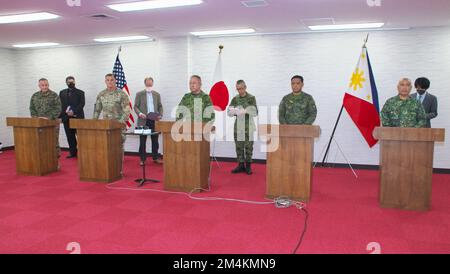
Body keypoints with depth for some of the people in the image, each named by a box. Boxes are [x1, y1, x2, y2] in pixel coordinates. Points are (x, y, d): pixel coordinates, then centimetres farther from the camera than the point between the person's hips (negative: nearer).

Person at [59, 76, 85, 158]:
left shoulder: (80, 92, 6)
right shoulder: (62, 92, 17)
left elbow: (81, 104, -5)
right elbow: (60, 105, 11)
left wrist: (74, 112, -17)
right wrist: (66, 112, -4)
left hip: (77, 117, -3)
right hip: (66, 118, 3)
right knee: (70, 136, 5)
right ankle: (72, 152, 11)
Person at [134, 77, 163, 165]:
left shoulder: (157, 94, 12)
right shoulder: (139, 94, 4)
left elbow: (160, 106, 13)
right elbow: (136, 106, 2)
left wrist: (160, 115, -3)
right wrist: (140, 113, -16)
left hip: (154, 120, 2)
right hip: (143, 120, -2)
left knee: (155, 140, 6)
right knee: (142, 141, 2)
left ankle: (155, 157, 16)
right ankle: (142, 159, 9)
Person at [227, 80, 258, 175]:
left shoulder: (251, 98, -1)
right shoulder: (235, 98, 9)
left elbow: (255, 112, -6)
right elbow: (229, 112, 4)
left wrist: (245, 110, -20)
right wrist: (235, 111, -17)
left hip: (248, 126, -3)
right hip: (238, 125, 3)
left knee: (248, 146, 1)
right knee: (239, 146, 6)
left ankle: (248, 165, 11)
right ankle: (241, 165, 15)